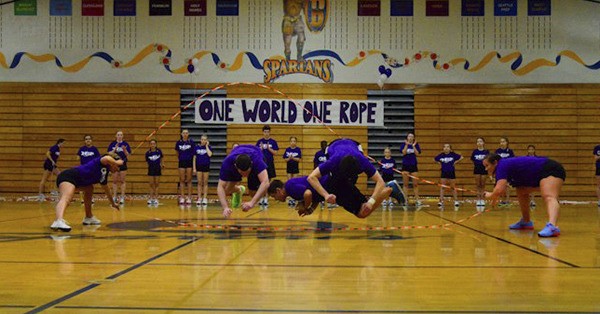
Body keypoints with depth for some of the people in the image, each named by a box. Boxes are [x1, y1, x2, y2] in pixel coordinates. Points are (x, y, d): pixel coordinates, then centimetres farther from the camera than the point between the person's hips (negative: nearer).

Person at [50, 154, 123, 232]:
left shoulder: (104, 174, 25)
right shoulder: (103, 164, 0)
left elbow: (107, 190, 42)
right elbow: (106, 159, -28)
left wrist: (113, 203, 54)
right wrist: (117, 163, -8)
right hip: (68, 176, -10)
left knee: (89, 189, 31)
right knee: (66, 198, -35)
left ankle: (89, 217, 36)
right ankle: (59, 221, -62)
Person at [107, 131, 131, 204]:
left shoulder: (125, 144, 1)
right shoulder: (112, 144, 3)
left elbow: (128, 155, -1)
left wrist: (124, 150, -19)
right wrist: (115, 149, -17)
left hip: (123, 164, -1)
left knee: (122, 181, 0)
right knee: (115, 181, 4)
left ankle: (122, 197, 2)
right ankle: (114, 197, 7)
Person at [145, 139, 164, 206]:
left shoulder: (159, 151, -8)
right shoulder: (148, 153, -9)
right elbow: (147, 162, 0)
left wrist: (162, 164, 3)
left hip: (158, 169, 0)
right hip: (151, 170, 0)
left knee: (156, 184, 5)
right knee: (151, 184, 2)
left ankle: (156, 198, 11)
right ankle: (151, 198, 9)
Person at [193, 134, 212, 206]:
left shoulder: (209, 147, -1)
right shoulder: (197, 147, 2)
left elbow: (209, 154, -20)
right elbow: (194, 158, 4)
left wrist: (206, 146, -11)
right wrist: (194, 168, -1)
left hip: (206, 166, -1)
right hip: (199, 166, 1)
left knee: (205, 183, 4)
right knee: (199, 183, 4)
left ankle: (205, 199, 7)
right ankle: (199, 198, 8)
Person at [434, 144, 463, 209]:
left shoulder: (453, 154, -8)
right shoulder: (441, 155, -3)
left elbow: (461, 157, 0)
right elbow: (435, 159, 12)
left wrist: (455, 162, -5)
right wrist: (439, 163, 1)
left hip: (451, 173, -1)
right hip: (443, 173, 1)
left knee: (453, 187, 8)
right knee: (442, 187, -3)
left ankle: (456, 201, 19)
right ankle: (441, 201, -2)